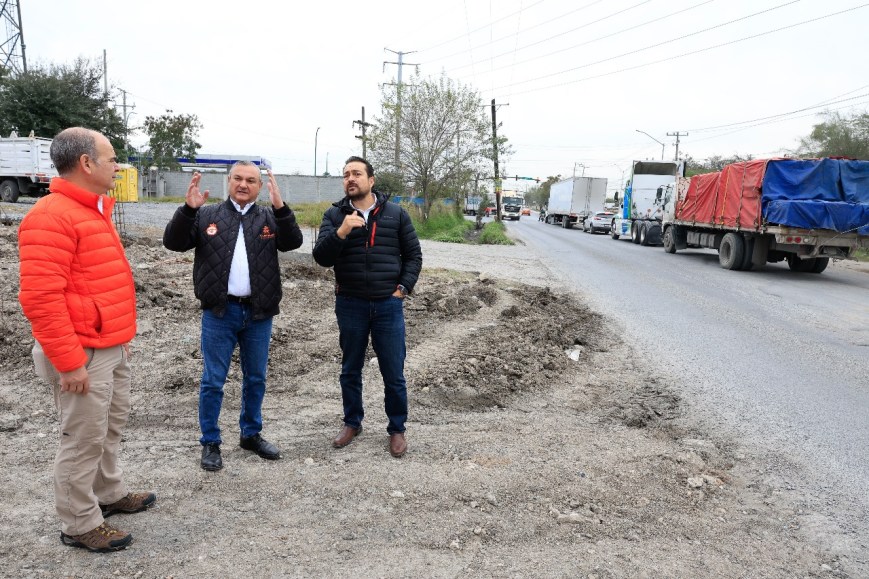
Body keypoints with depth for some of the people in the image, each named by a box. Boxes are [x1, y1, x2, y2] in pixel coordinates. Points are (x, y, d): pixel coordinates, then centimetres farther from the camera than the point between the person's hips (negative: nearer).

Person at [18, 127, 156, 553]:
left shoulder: (94, 210, 13)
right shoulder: (52, 216, -19)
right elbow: (40, 297, -24)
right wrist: (69, 361, -23)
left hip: (112, 347, 10)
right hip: (85, 354, -10)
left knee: (111, 427, 21)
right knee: (84, 440, 3)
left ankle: (110, 495, 38)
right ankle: (79, 525, 18)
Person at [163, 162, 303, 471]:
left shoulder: (269, 217, 6)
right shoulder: (207, 215, 4)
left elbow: (293, 242, -11)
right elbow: (173, 242, -5)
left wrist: (280, 207, -26)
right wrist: (188, 209, -21)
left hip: (258, 313, 2)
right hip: (219, 312, -1)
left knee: (256, 378, 13)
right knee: (213, 381, 5)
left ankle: (251, 434, 30)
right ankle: (210, 443, 18)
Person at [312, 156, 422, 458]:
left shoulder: (396, 213, 2)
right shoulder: (334, 215, 1)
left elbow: (413, 254, 8)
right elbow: (321, 258, -10)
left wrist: (404, 288, -2)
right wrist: (341, 232, -25)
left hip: (388, 305, -1)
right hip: (350, 306, 1)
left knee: (394, 373, 5)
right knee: (350, 370, 14)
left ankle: (397, 429, 22)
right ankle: (352, 423, 33)